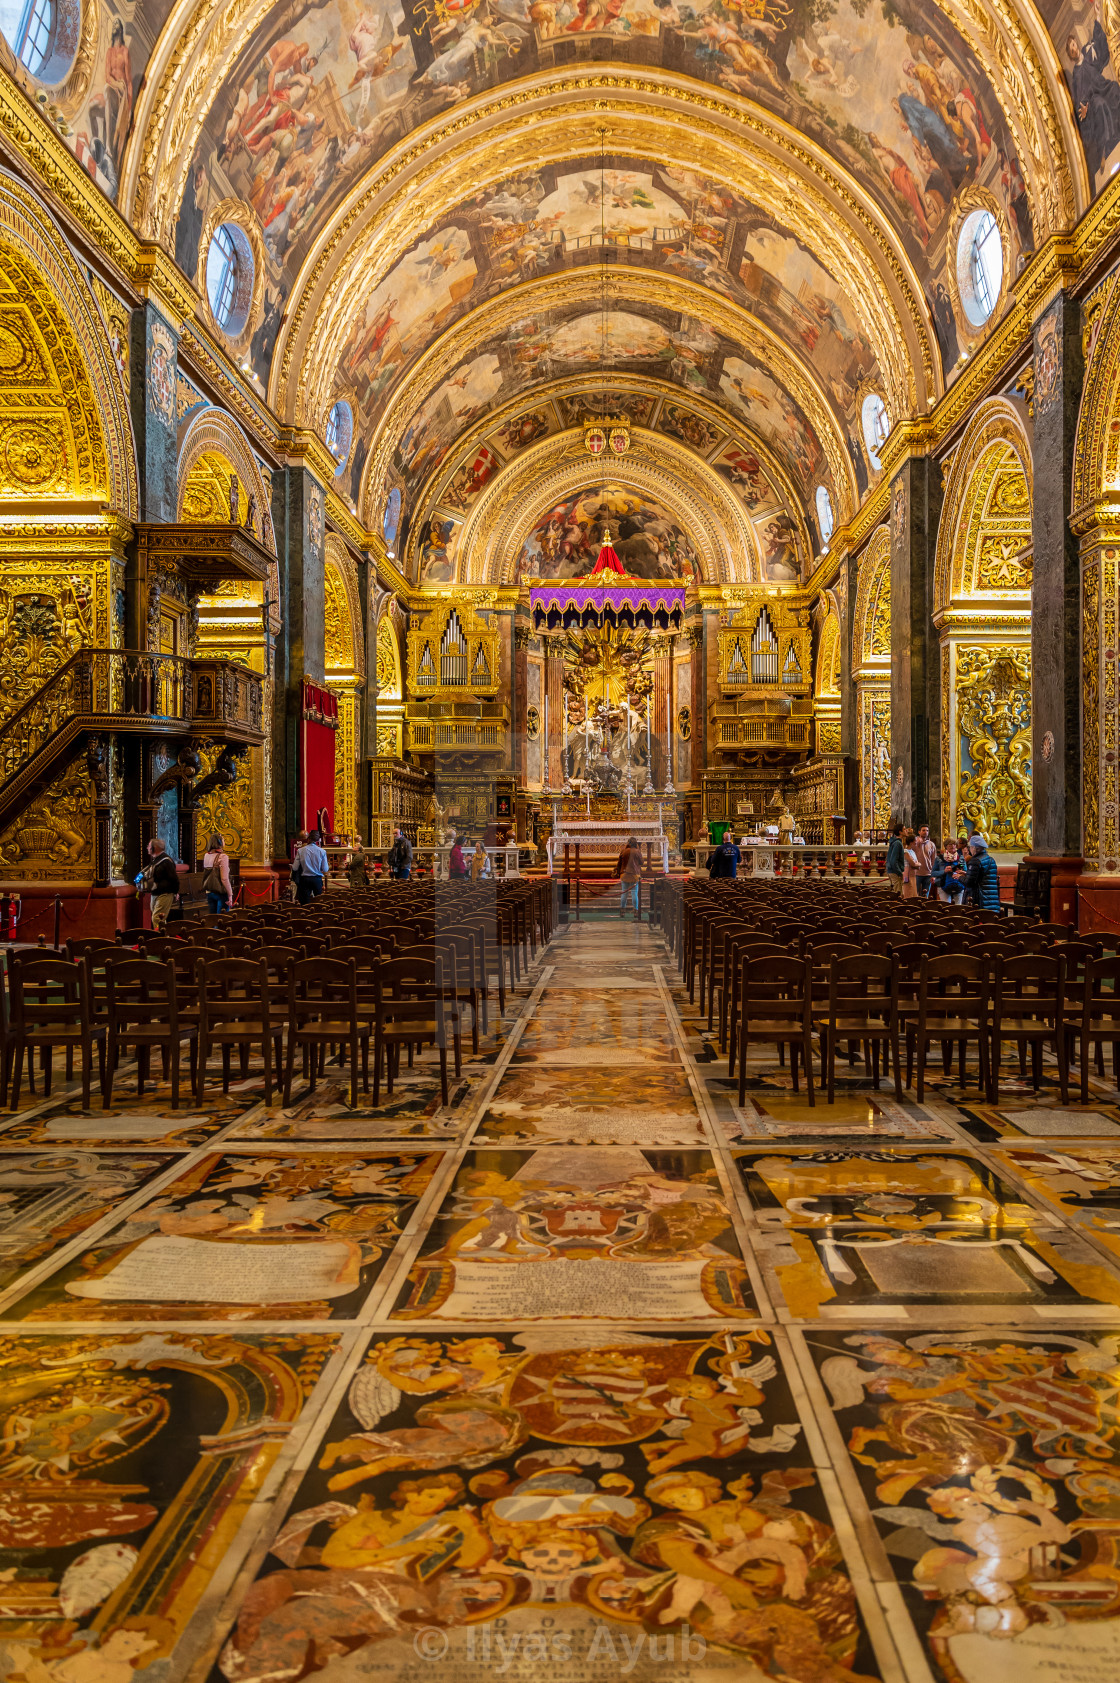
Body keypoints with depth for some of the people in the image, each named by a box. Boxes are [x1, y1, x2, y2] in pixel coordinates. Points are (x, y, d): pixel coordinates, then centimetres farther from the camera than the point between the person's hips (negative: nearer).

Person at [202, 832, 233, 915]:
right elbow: (225, 879, -16)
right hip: (221, 892, -6)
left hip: (209, 892, 6)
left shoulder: (206, 856, 4)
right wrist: (230, 895, -11)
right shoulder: (222, 857, -14)